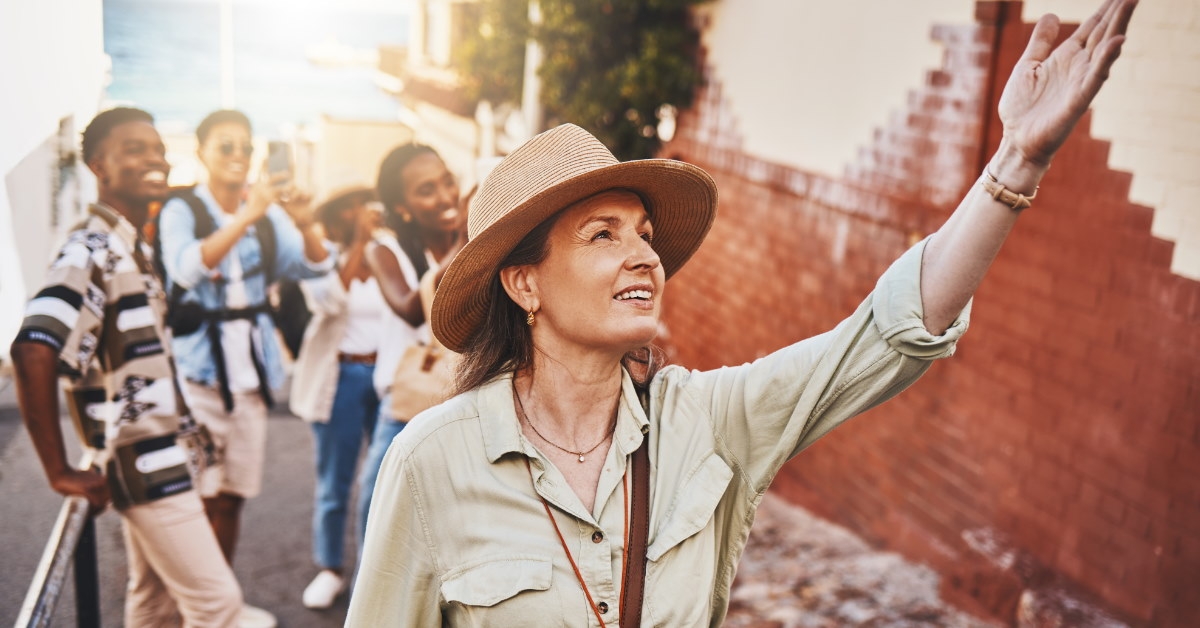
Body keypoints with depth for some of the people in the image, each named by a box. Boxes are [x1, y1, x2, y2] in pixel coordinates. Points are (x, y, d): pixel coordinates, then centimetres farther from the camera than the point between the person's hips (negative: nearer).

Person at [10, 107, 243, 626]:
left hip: (160, 458, 9)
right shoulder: (90, 252, -18)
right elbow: (34, 355, -31)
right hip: (144, 463, -9)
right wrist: (61, 473, -25)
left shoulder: (135, 247, 11)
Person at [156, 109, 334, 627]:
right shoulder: (181, 210, -5)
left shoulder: (267, 213, 8)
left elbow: (315, 265, -4)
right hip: (198, 364, -4)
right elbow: (187, 267, -25)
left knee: (232, 496, 11)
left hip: (249, 365, 4)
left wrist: (306, 225, -24)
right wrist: (245, 217, -36)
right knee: (199, 494, -6)